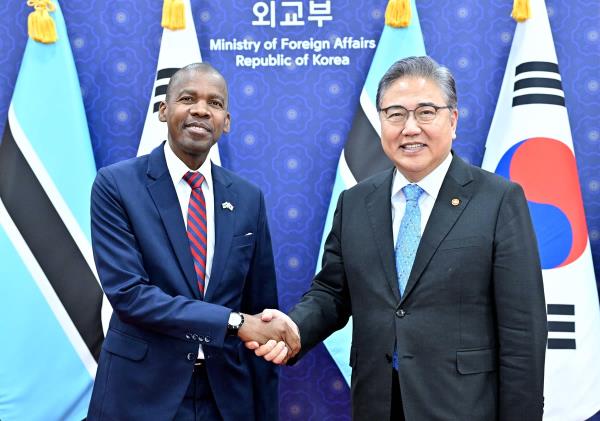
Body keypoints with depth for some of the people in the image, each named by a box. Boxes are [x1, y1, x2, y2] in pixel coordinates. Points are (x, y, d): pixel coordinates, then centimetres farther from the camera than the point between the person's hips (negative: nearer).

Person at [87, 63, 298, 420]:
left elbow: (260, 308, 4)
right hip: (142, 391, -3)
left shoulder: (248, 198, 2)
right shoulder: (116, 184, -8)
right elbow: (127, 291, -17)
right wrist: (233, 322, -21)